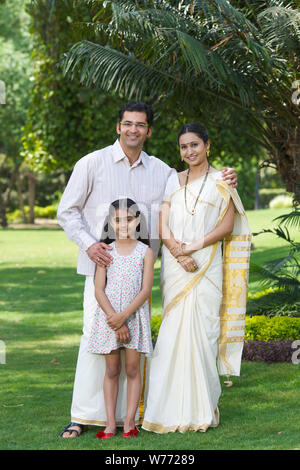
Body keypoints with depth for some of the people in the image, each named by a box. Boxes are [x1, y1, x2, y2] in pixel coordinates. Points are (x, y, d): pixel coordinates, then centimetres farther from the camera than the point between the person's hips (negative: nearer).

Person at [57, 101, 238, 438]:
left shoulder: (160, 170, 12)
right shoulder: (93, 163, 3)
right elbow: (67, 211, 4)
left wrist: (223, 181, 3)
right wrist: (89, 244, -11)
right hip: (102, 263, -3)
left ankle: (131, 413, 9)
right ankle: (84, 415, -3)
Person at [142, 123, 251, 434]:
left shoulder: (221, 182, 4)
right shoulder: (173, 181, 13)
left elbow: (227, 226, -4)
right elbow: (163, 224, 4)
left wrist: (196, 246, -15)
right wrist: (177, 251, -13)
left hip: (207, 265, -3)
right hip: (174, 267, 3)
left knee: (201, 331, -7)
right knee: (173, 332, -1)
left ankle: (202, 410, 0)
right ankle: (174, 409, 3)